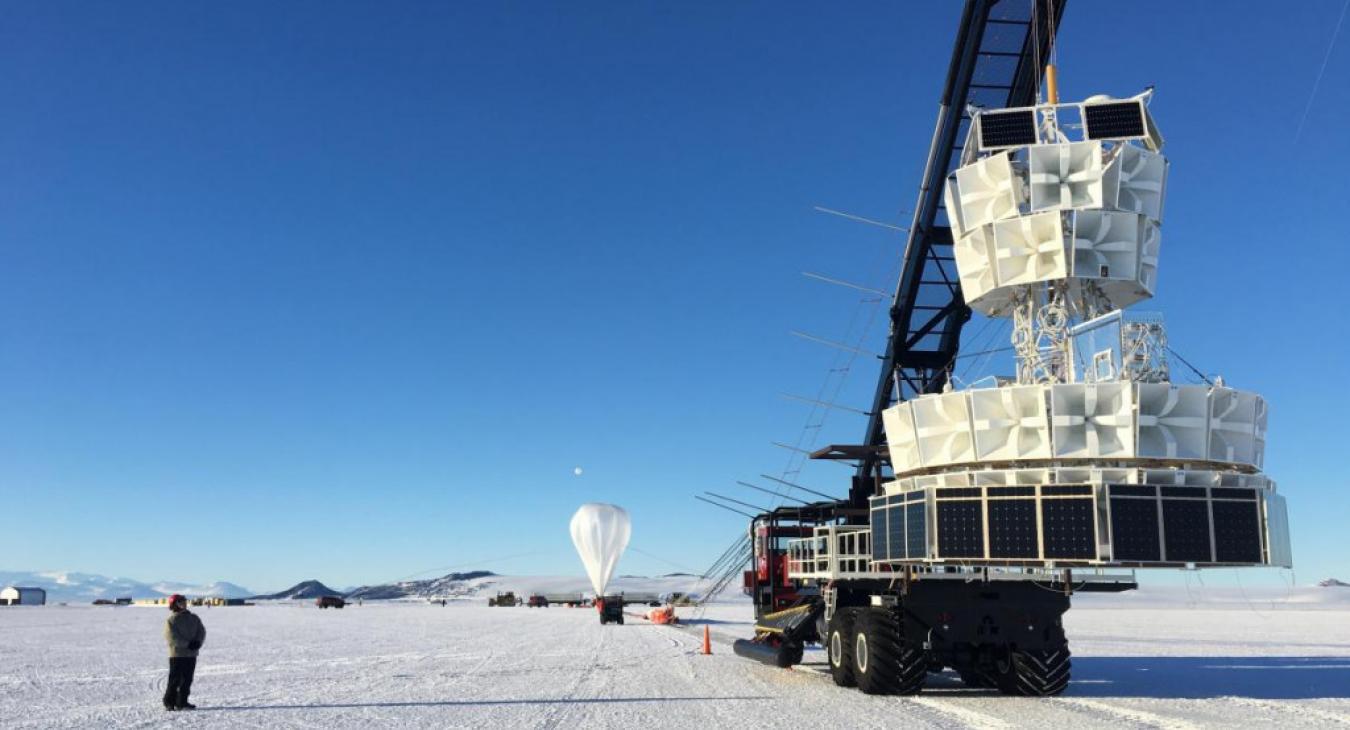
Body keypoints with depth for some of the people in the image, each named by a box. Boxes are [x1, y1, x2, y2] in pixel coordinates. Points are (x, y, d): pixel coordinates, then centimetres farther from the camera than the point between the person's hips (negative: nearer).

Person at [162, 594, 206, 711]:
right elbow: (171, 637, -14)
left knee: (187, 680, 8)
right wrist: (187, 644, -19)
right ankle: (169, 702, 8)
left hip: (191, 654, 5)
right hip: (177, 654, -5)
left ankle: (182, 702, 17)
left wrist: (197, 642, -12)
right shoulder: (171, 620, -6)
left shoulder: (194, 618, 11)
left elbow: (201, 631, 8)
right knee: (175, 680, -3)